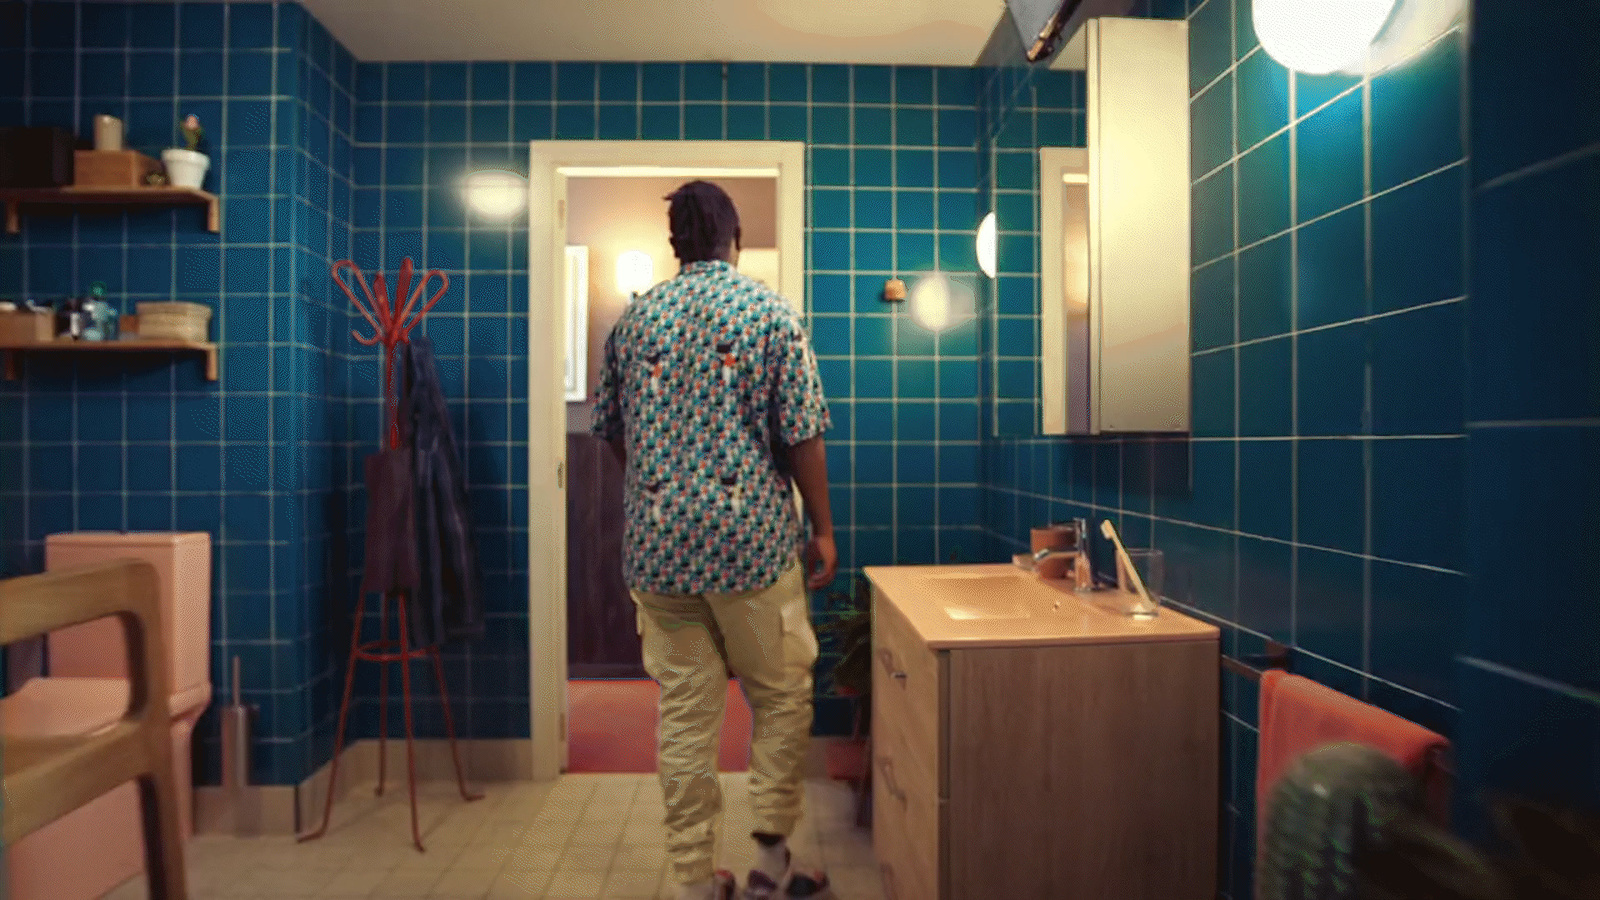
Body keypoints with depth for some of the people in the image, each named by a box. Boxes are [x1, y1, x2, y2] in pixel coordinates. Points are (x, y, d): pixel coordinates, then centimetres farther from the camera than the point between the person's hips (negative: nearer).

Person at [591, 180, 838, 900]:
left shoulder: (634, 319, 7)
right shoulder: (771, 312, -3)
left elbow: (610, 429, 14)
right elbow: (802, 434, -6)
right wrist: (822, 529, 3)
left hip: (658, 543, 4)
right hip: (752, 538, -3)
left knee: (684, 711, 11)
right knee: (781, 697, 14)